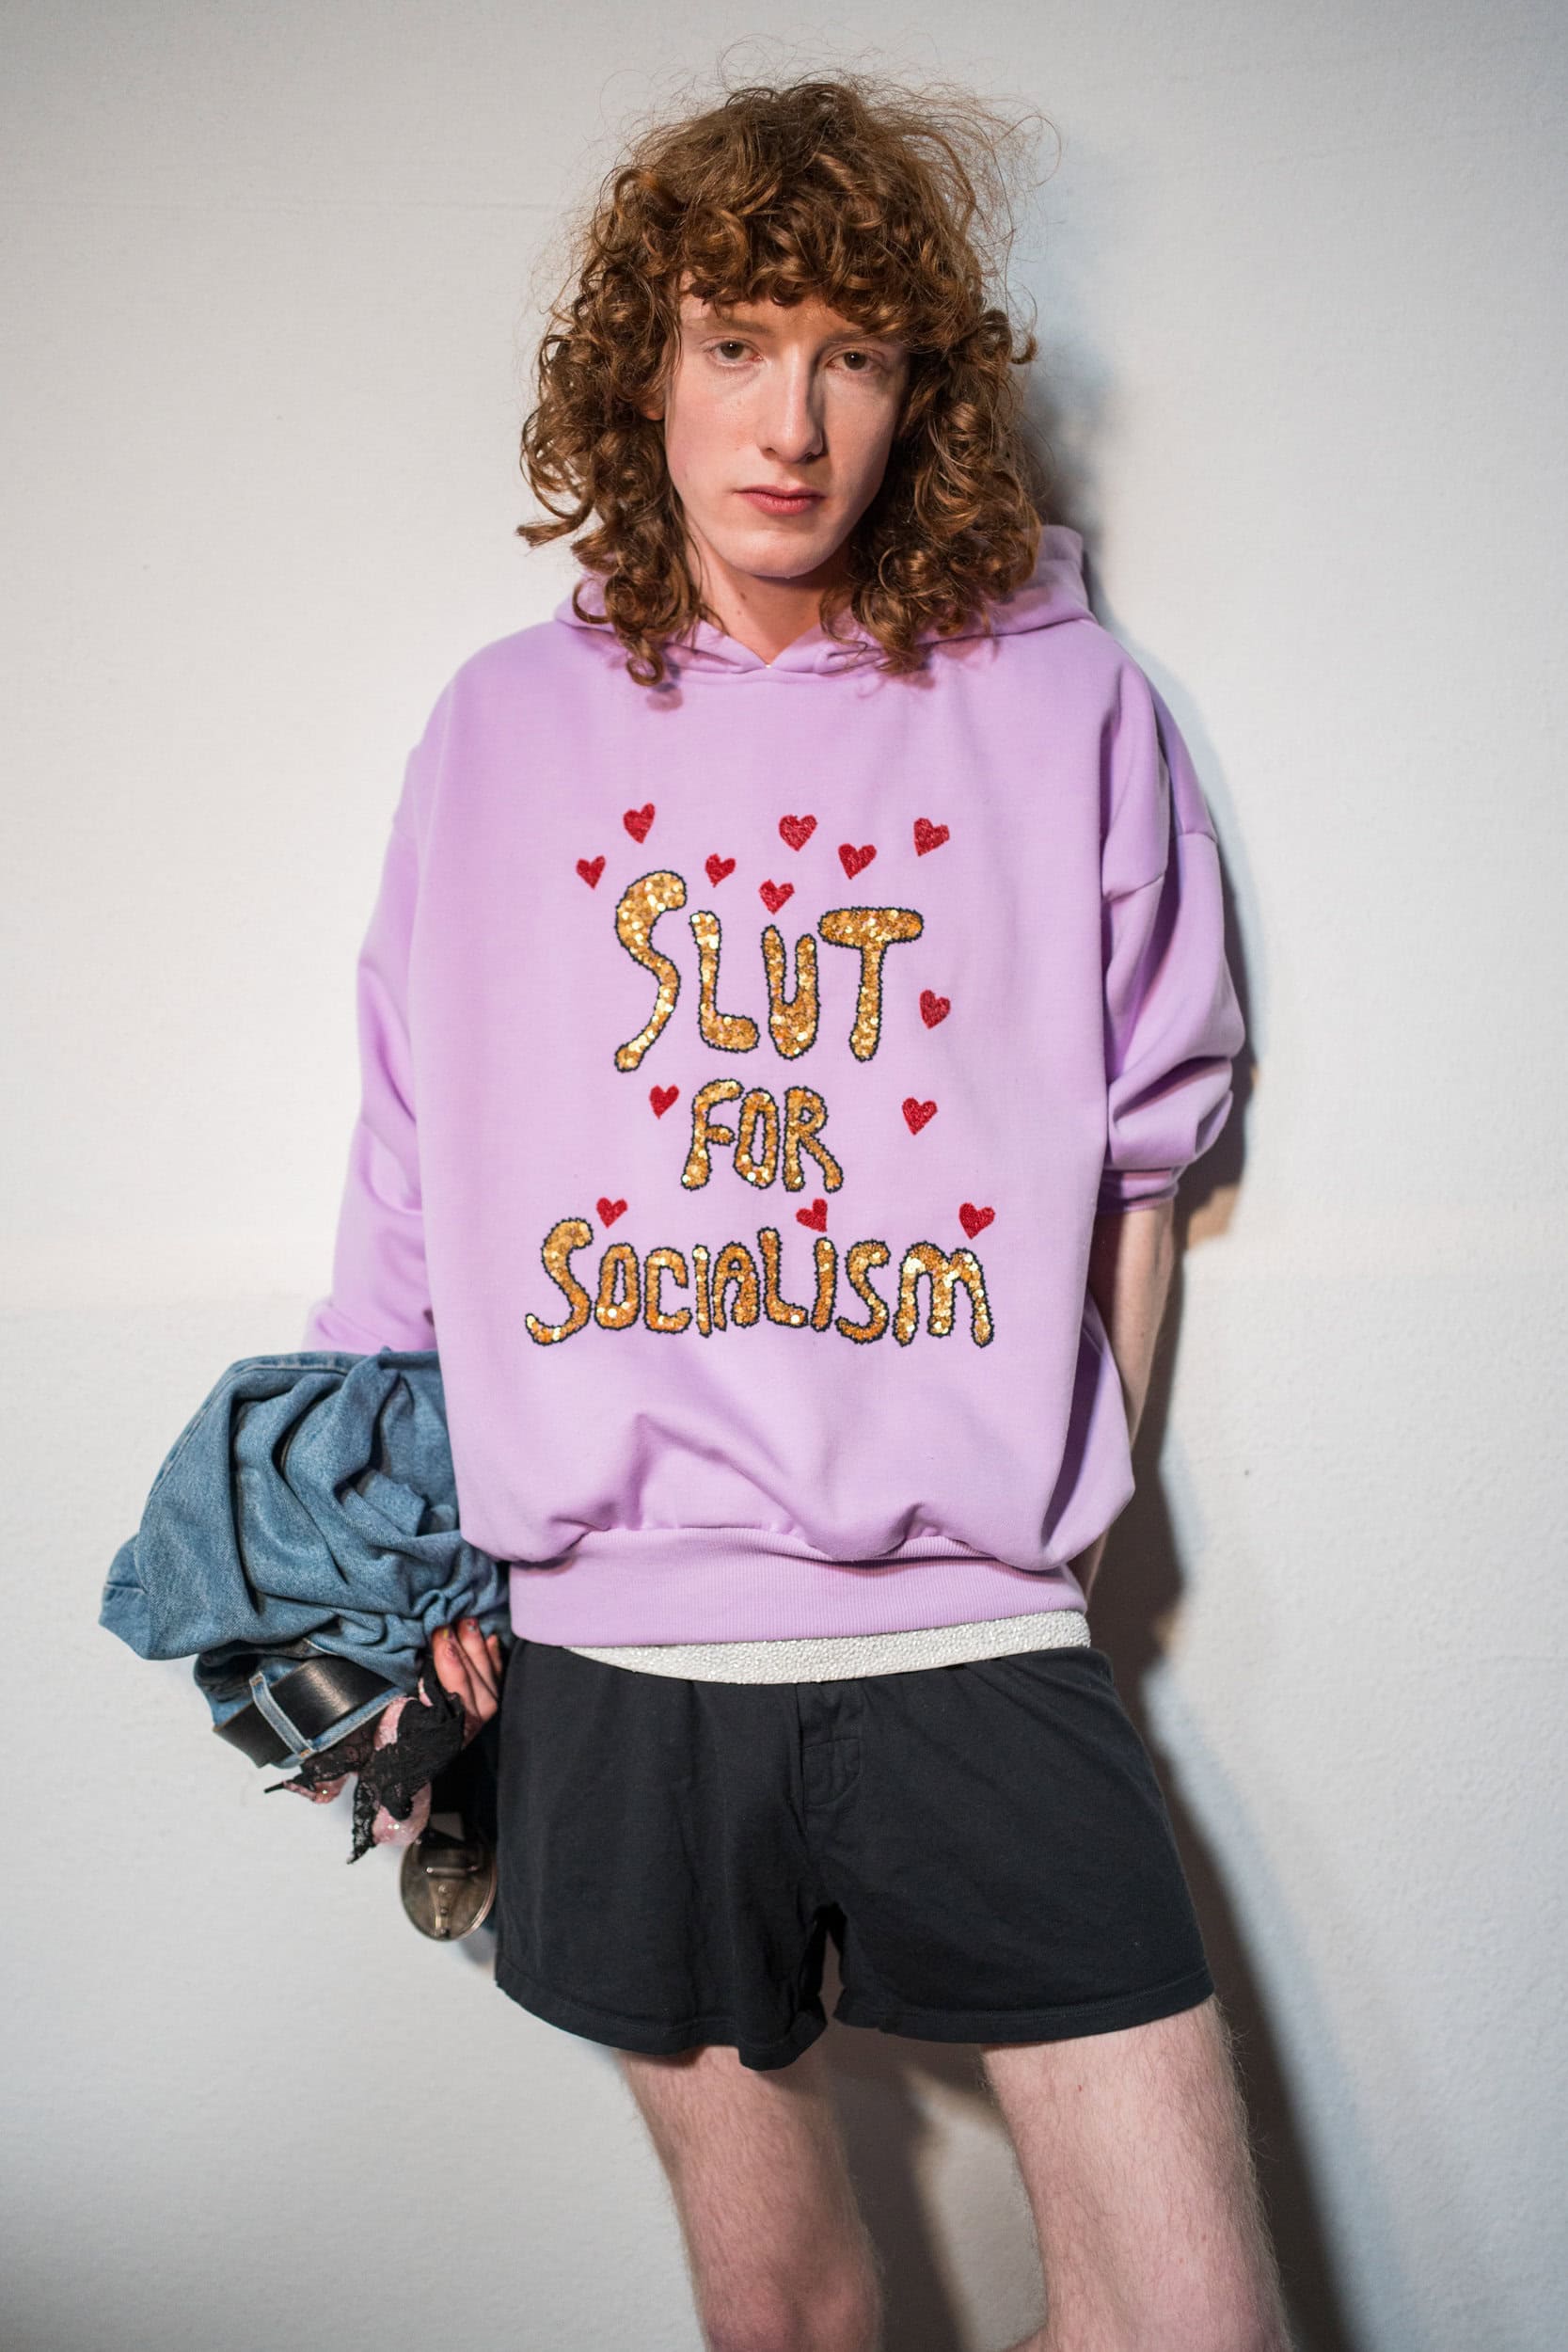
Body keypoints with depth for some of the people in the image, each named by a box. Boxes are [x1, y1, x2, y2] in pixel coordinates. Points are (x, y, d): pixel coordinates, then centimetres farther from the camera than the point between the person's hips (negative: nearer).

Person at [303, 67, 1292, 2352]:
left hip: (980, 1648, -1)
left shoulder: (1067, 710, 2)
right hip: (614, 1652, 1)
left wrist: (1053, 1514, 7)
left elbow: (1138, 1155, 7)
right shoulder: (508, 725, 6)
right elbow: (416, 1175, 11)